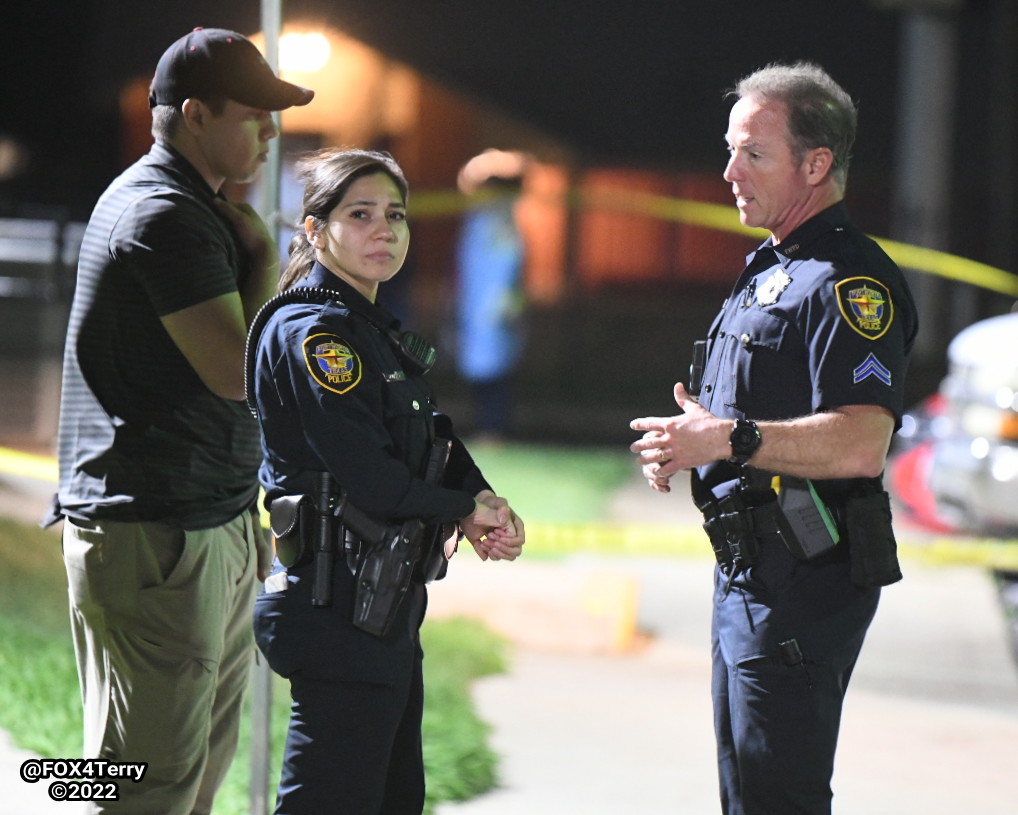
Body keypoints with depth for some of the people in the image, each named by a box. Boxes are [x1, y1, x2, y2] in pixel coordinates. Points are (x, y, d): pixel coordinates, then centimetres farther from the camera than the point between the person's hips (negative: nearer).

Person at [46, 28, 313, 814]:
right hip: (155, 536, -11)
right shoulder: (165, 216, -15)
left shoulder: (188, 206, 19)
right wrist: (265, 259, -6)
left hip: (212, 528, 11)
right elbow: (237, 370, -21)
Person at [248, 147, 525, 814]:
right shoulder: (311, 331, -13)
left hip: (385, 604, 10)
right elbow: (365, 473, -20)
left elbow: (437, 442, 16)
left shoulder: (379, 334, 17)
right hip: (338, 606, -10)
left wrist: (487, 506, -4)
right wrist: (466, 511, -7)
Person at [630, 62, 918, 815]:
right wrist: (686, 443, 7)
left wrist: (730, 440, -24)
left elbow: (860, 445, -28)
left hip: (804, 581, -11)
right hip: (749, 577, 11)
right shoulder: (771, 268, 18)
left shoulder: (848, 281, -16)